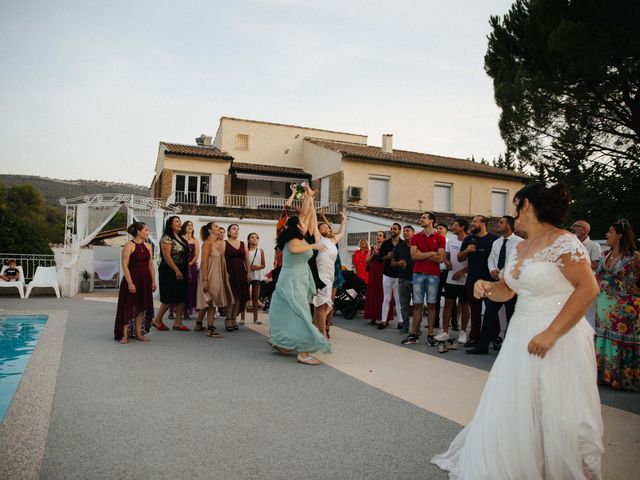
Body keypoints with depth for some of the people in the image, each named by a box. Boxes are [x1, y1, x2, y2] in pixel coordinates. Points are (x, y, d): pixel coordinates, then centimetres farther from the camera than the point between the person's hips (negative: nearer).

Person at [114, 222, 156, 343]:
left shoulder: (147, 246, 10)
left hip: (145, 281, 6)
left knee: (141, 308, 10)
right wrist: (130, 283, -19)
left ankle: (138, 333, 19)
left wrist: (153, 281, 7)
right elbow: (125, 266, -14)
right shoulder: (129, 245, -9)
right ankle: (124, 335, 6)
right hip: (132, 280, -6)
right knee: (129, 308, -1)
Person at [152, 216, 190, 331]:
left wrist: (188, 272, 14)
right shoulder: (167, 238, -10)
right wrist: (177, 271, -20)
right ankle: (157, 320, 13)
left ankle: (178, 323, 11)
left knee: (182, 298, 5)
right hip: (170, 272, -8)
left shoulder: (181, 238, 15)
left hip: (182, 272, 8)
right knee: (169, 298, -3)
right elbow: (167, 256, -18)